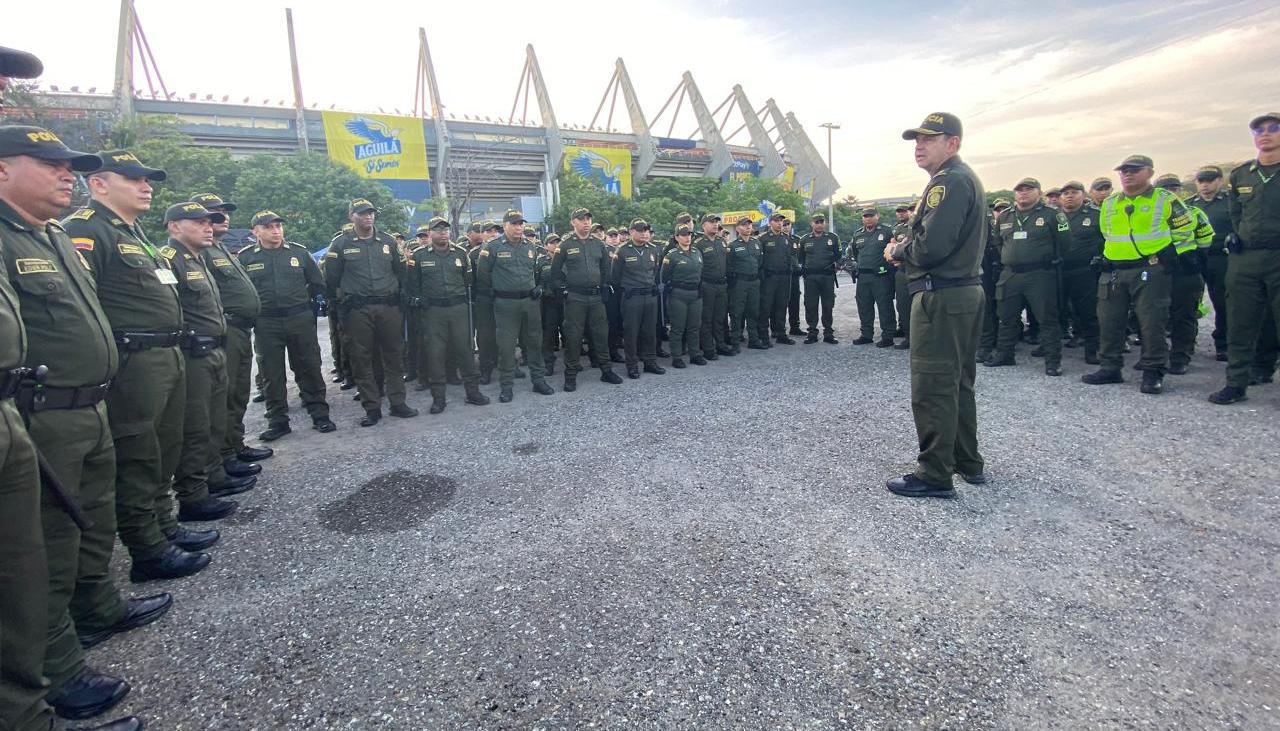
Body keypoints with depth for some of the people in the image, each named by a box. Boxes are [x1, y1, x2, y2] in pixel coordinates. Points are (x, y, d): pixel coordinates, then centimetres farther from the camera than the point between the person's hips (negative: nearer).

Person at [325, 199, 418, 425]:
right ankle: (372, 408, 10)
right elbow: (331, 278, 4)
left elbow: (400, 271, 15)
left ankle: (398, 403, 15)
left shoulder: (388, 241, 9)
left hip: (389, 307, 2)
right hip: (358, 311, -2)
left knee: (393, 355, 6)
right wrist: (336, 304, 5)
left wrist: (401, 298, 12)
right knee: (362, 359, 1)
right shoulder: (341, 244, 2)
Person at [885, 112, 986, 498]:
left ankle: (934, 475, 2)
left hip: (941, 296, -11)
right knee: (958, 383, 18)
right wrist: (906, 248, 9)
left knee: (931, 387, -5)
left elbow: (930, 247, -24)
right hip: (966, 289, 11)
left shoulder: (949, 181, -14)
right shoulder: (966, 178, 20)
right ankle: (968, 463, 29)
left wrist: (897, 250, -5)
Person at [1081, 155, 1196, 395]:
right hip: (1113, 272, 5)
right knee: (1108, 321, 5)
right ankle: (1110, 368, 15)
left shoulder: (1165, 200, 1)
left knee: (1152, 322, -5)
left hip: (1150, 271, -5)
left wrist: (1164, 253, 1)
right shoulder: (1109, 204, 13)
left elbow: (1184, 228, 4)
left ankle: (1153, 372, 3)